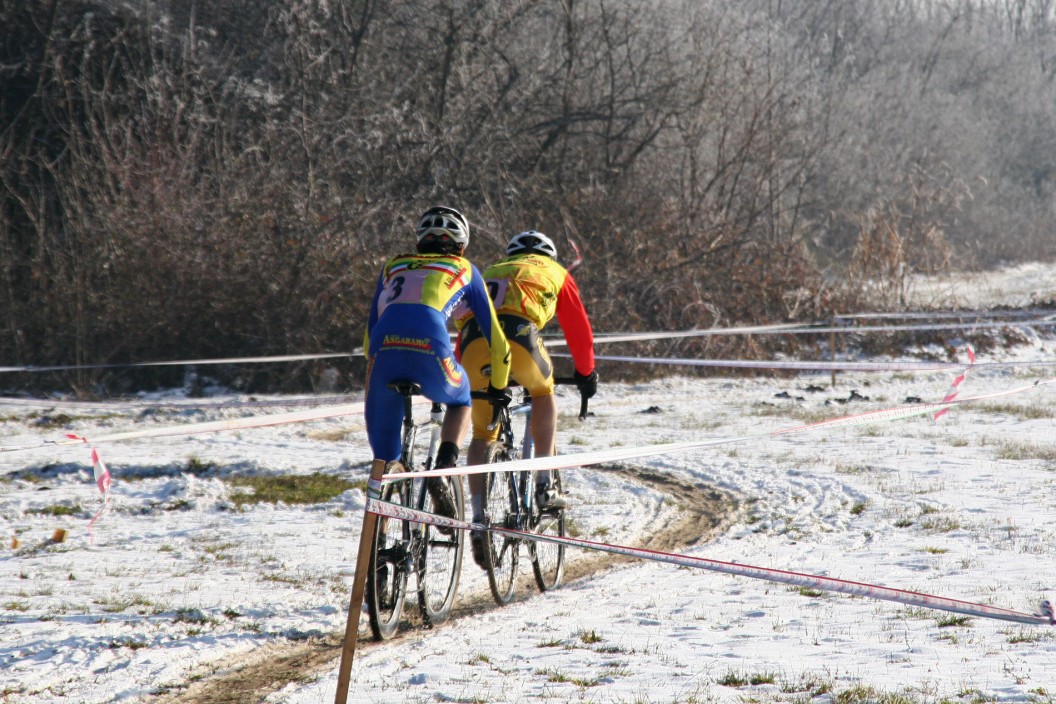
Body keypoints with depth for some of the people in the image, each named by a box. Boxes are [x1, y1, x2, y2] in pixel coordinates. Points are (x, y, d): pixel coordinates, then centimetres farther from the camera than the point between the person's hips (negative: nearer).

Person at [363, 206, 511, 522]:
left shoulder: (392, 267, 35)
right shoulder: (464, 270, 29)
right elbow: (495, 336, 31)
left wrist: (379, 368, 50)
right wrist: (499, 388, 44)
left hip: (385, 345, 2)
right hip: (430, 346, -1)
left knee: (382, 439, 14)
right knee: (460, 400, 30)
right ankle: (443, 469, 4)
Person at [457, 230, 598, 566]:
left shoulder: (490, 274, 42)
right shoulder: (555, 273, 32)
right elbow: (578, 327, 32)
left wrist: (460, 381, 48)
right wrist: (586, 373, 46)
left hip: (474, 340, 3)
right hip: (517, 333, -3)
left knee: (482, 434, 13)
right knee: (543, 391, 29)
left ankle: (479, 518, -3)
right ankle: (544, 485, 20)